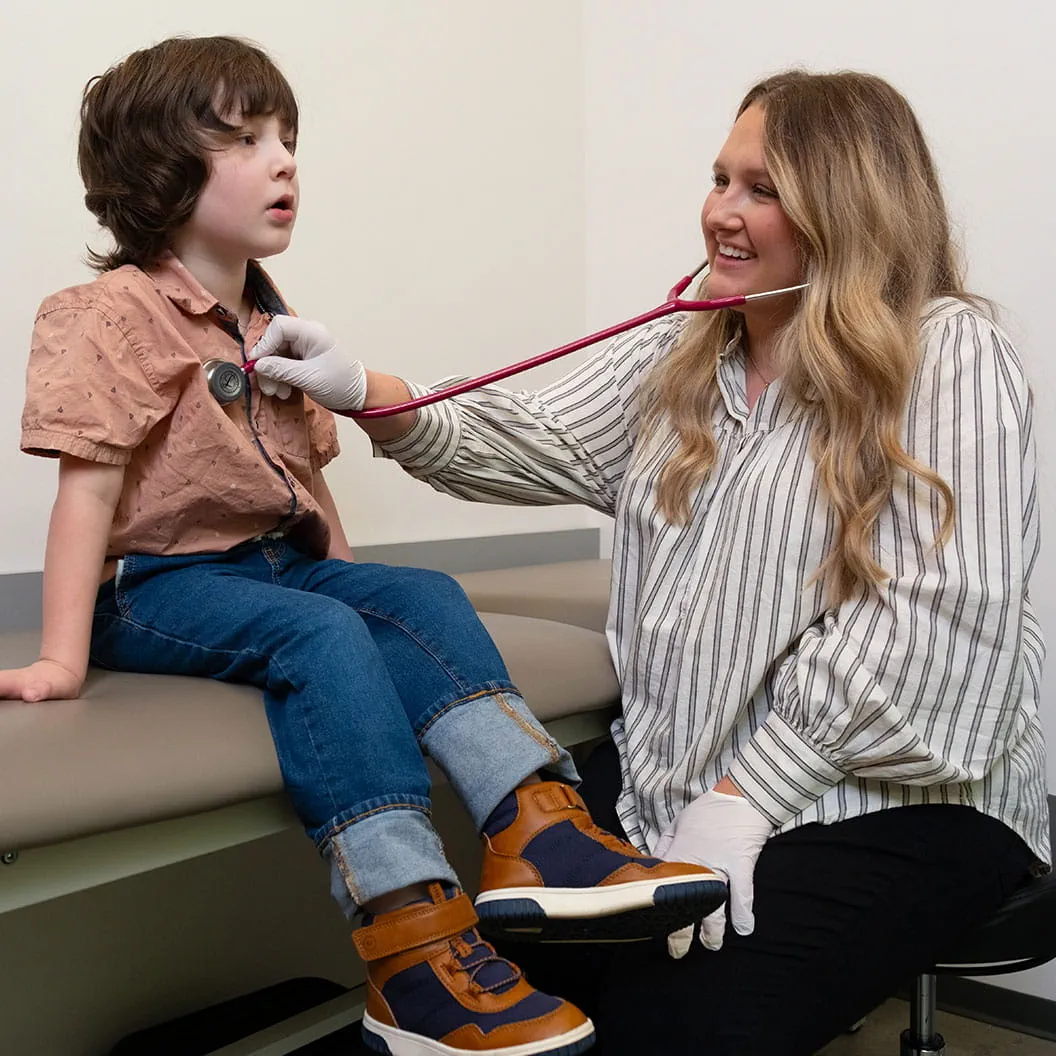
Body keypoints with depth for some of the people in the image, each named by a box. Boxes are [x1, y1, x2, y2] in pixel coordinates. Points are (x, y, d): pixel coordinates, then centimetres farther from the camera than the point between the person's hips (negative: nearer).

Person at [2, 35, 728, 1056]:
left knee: (423, 597, -15)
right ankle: (412, 941, -37)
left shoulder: (273, 324, 17)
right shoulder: (114, 312, -7)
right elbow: (88, 484, -16)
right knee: (319, 635, -31)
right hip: (156, 581, -7)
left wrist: (352, 581, 10)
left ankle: (535, 826, -27)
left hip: (282, 559, 8)